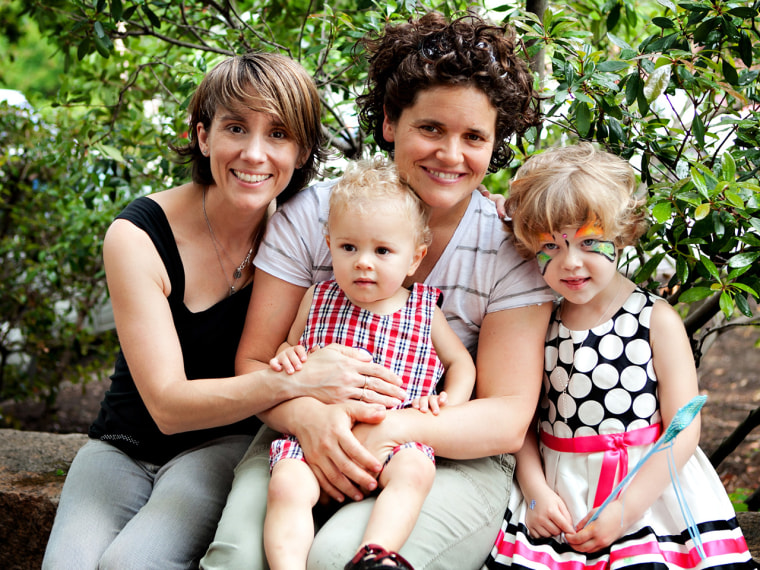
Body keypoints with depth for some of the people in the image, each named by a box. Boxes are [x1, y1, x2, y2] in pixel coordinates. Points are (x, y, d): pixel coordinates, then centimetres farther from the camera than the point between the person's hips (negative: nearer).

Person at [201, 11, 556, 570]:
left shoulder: (512, 247, -5)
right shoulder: (310, 215, -2)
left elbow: (508, 419, -8)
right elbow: (255, 363, -1)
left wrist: (393, 430, -26)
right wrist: (311, 417, -24)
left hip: (454, 462, -1)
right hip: (310, 443, 1)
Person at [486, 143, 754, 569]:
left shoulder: (657, 320, -6)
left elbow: (684, 430, -9)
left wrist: (623, 509, -15)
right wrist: (535, 490, -10)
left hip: (649, 487, -2)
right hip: (559, 491, 3)